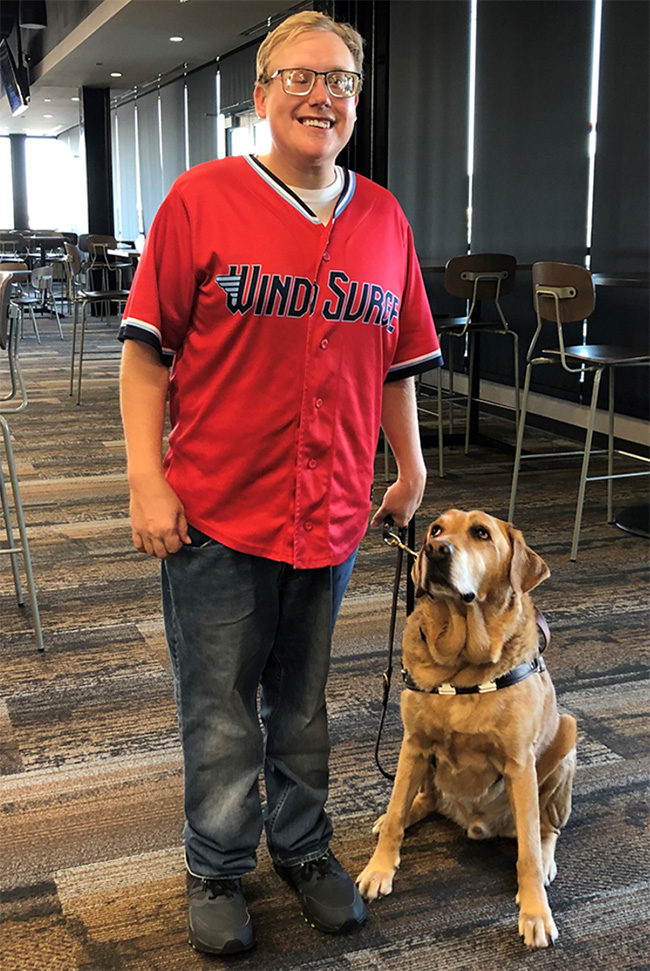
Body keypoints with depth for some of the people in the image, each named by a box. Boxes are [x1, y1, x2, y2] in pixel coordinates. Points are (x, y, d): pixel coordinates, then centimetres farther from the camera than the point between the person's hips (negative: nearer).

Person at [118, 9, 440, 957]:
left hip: (331, 513, 4)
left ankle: (304, 847, 39)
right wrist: (147, 481, -11)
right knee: (220, 712, 9)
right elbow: (146, 352, -6)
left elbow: (397, 364, 13)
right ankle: (217, 870, 31)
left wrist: (411, 471, 13)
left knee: (302, 704, 17)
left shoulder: (383, 219, 6)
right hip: (215, 512, -3)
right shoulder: (202, 199, -6)